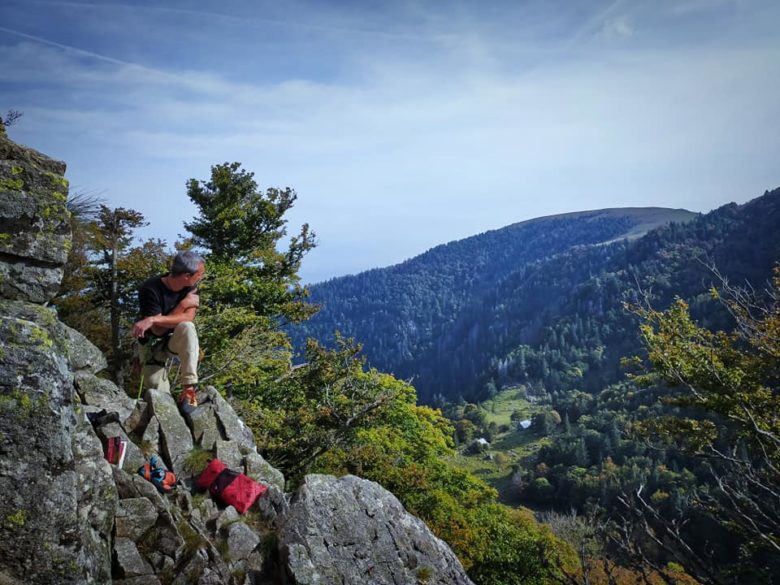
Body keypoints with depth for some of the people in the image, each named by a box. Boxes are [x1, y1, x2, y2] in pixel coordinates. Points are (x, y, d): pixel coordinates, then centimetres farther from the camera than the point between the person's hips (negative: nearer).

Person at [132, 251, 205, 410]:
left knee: (187, 327, -34)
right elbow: (158, 330, -26)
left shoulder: (190, 287, -12)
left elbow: (187, 318, -25)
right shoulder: (150, 289, -23)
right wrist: (184, 304, -28)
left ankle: (189, 388, -33)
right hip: (153, 344, -2)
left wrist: (152, 320, -36)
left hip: (176, 341, 2)